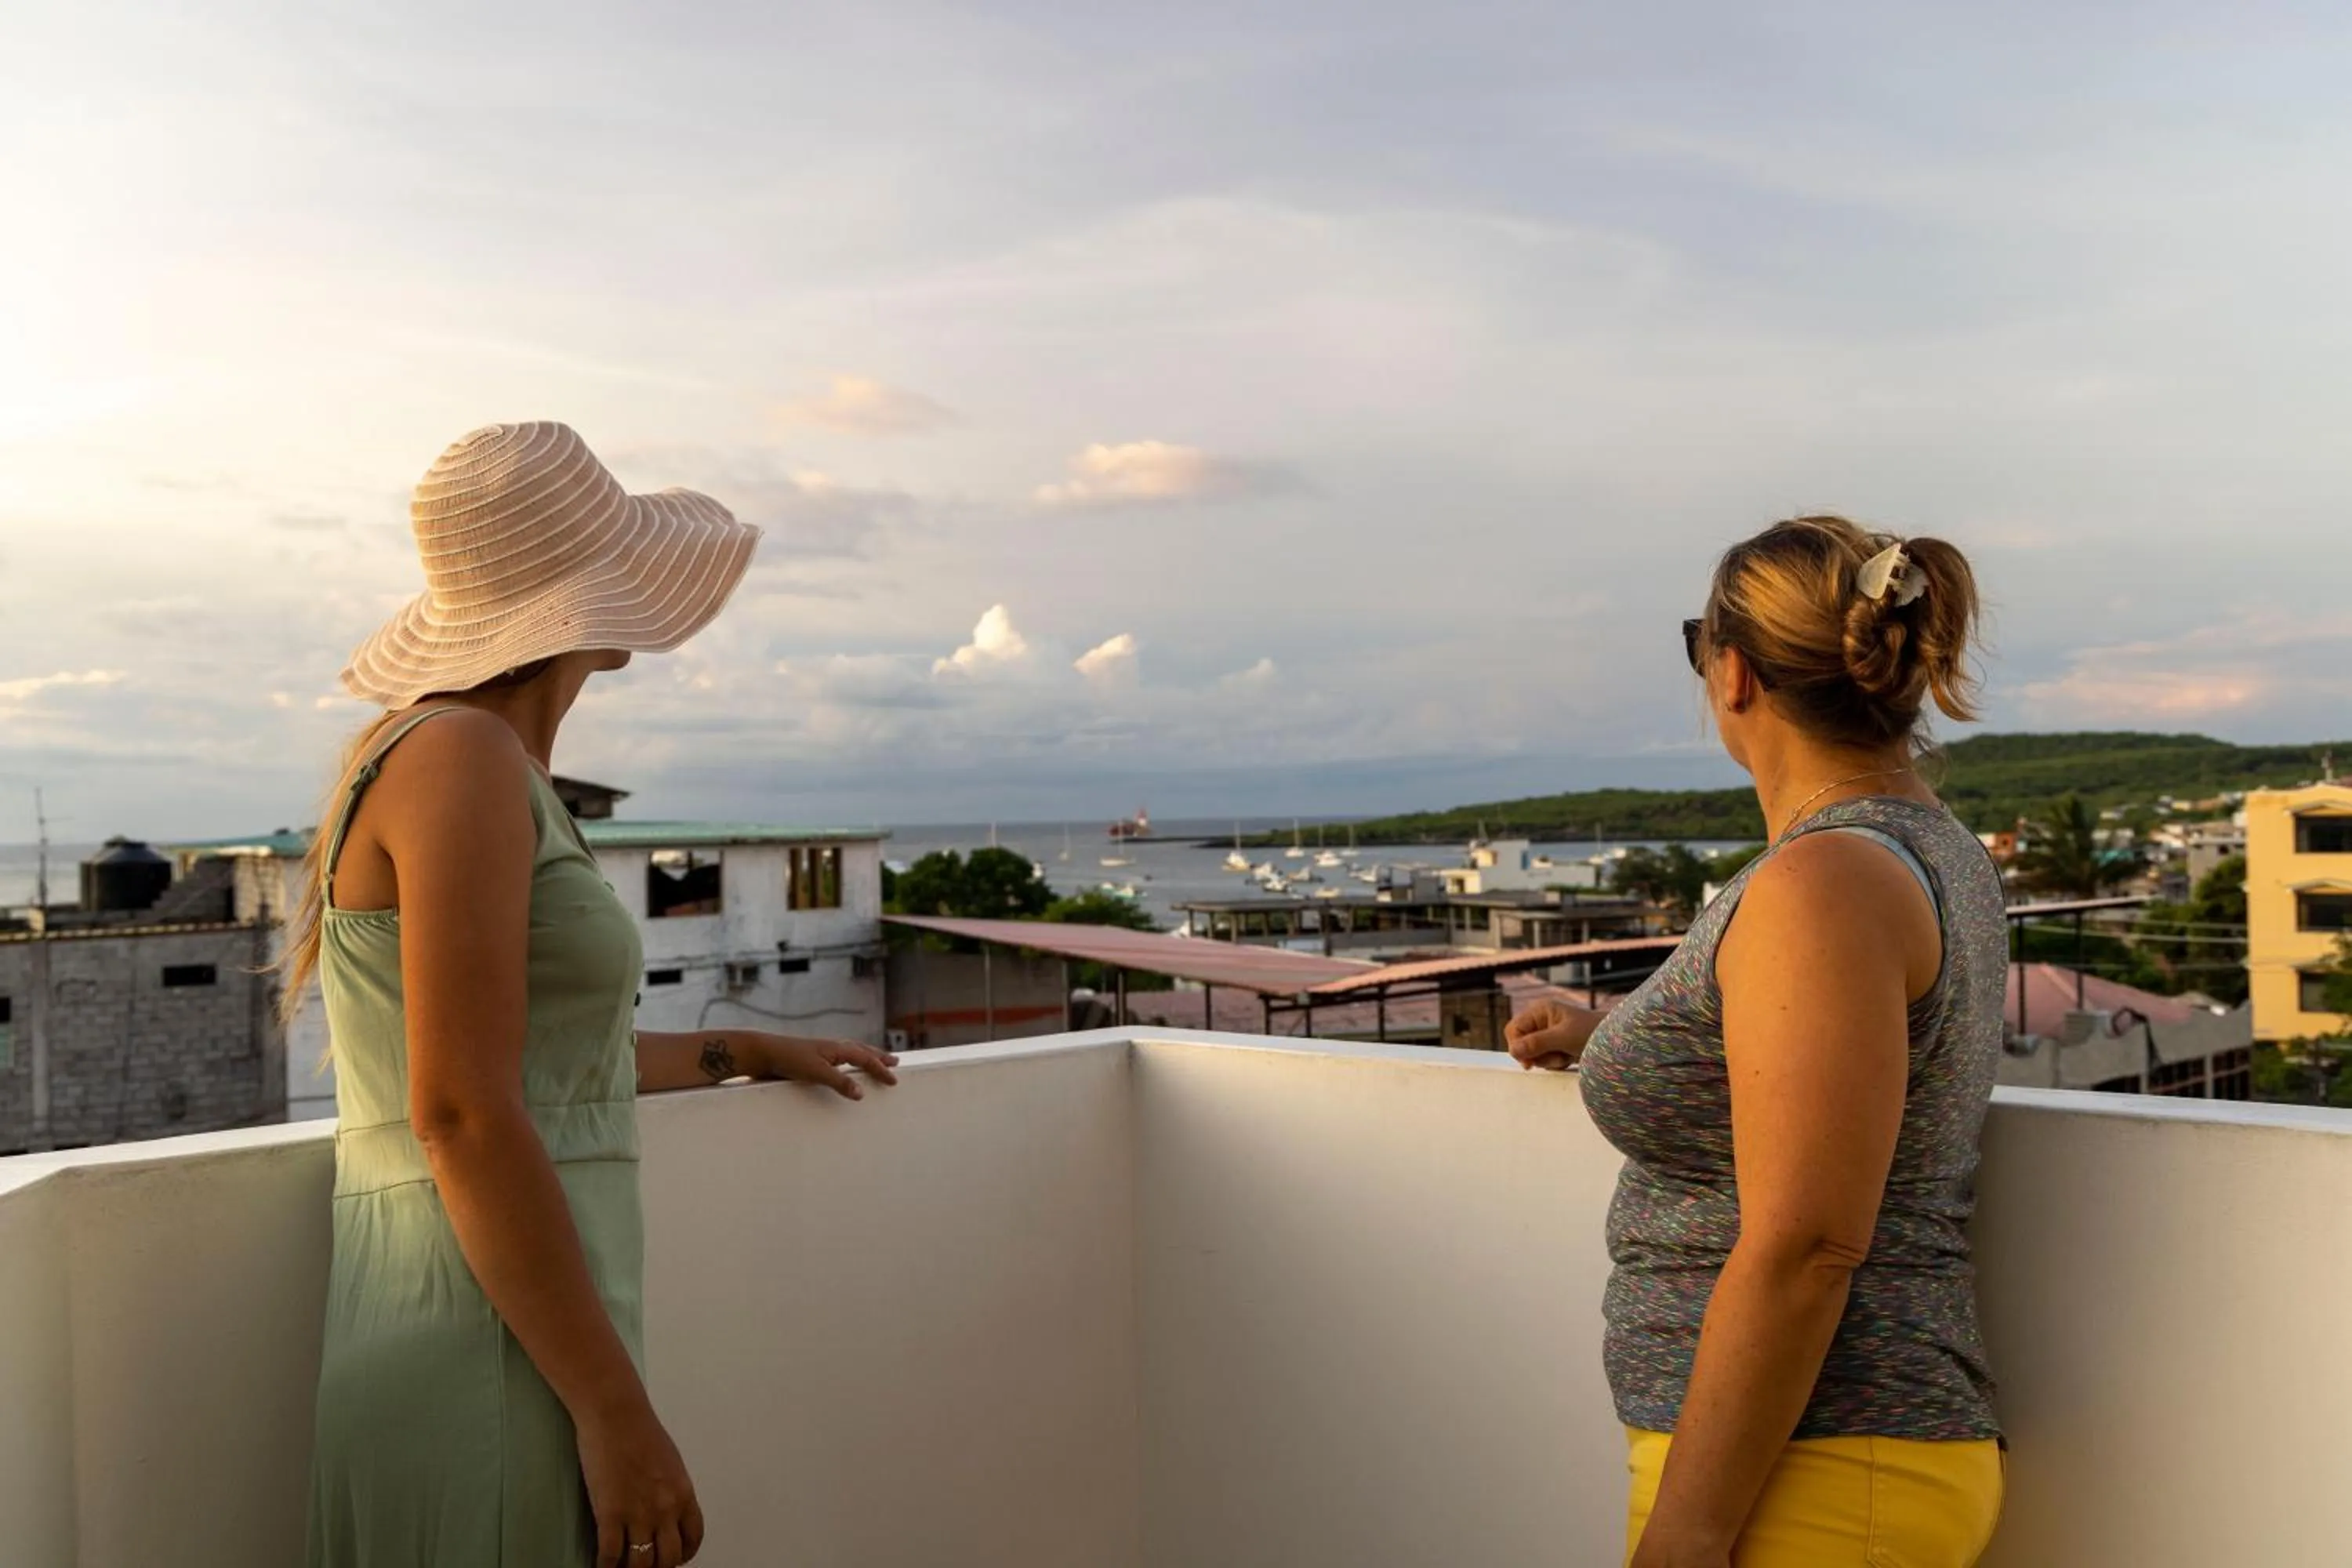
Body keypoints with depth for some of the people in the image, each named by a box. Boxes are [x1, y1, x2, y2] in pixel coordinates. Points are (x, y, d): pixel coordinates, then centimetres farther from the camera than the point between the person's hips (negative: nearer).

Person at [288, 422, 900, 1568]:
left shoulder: (450, 756, 14)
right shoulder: (460, 757, -15)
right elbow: (461, 1116, -20)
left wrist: (747, 1052, 31)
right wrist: (618, 1414, -19)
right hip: (498, 1371, -9)